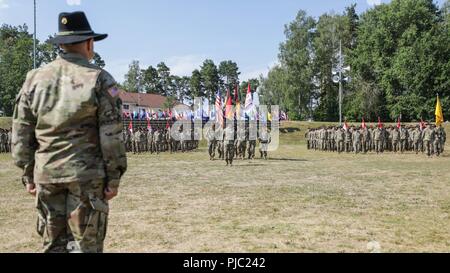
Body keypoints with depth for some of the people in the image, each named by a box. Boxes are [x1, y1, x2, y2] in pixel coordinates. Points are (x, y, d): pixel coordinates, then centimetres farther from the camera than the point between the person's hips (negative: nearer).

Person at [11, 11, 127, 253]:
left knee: (53, 244, 14)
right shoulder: (99, 79, -6)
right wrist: (114, 177, -3)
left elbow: (21, 133, 8)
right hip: (87, 175, -4)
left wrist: (28, 174, 15)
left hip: (46, 174, 4)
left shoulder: (34, 79, 5)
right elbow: (111, 134, -9)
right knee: (86, 244, 4)